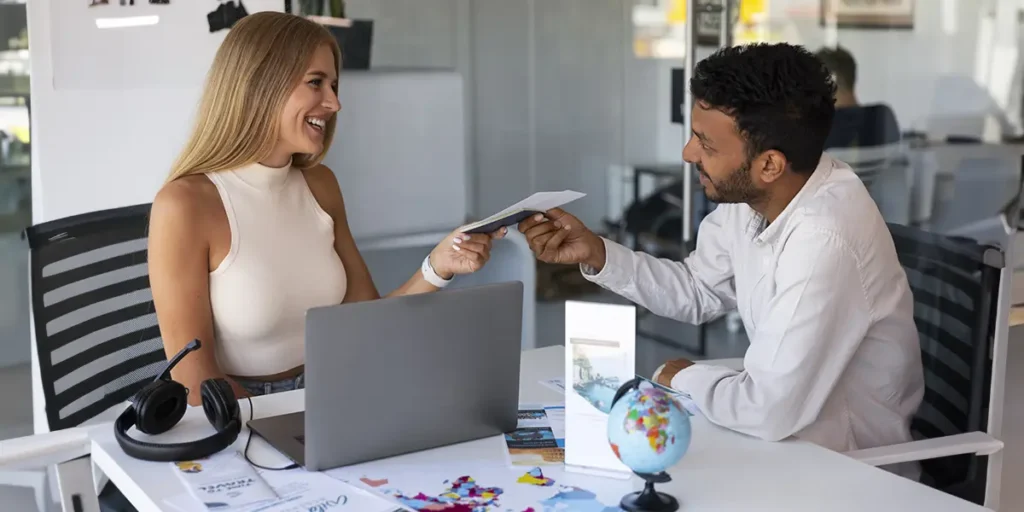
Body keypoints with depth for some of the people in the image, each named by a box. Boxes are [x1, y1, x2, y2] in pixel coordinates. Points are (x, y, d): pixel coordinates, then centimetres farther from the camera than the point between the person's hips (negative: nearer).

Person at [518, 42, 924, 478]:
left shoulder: (825, 242, -34)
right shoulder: (747, 194, -9)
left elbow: (769, 410, -33)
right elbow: (698, 292, 8)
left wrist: (684, 379, -13)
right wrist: (596, 254, -4)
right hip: (788, 436, 6)